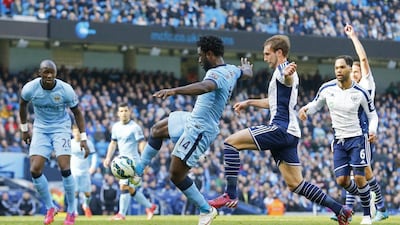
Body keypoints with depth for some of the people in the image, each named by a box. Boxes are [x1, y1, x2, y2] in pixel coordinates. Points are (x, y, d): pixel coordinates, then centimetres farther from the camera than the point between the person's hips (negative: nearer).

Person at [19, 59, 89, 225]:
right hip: (40, 129, 2)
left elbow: (77, 112, -4)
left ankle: (71, 211, 0)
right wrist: (24, 129, 14)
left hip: (61, 129, -2)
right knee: (35, 170, -10)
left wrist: (83, 138, -7)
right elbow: (22, 105, 9)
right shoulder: (30, 88, -14)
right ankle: (50, 208, 10)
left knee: (65, 169, -16)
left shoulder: (65, 90, -18)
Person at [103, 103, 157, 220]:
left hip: (133, 161, -7)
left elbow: (141, 144, -13)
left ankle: (121, 214, -10)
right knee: (131, 189, 11)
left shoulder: (135, 127, -10)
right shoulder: (116, 127, 11)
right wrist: (108, 158, 13)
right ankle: (149, 206, 26)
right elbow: (113, 143, 21)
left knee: (124, 186, -14)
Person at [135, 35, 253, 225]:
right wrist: (246, 67, 54)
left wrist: (174, 91, -60)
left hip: (199, 131, -11)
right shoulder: (231, 70, 5)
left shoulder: (217, 74, -25)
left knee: (176, 176, -3)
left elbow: (203, 87, -47)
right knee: (157, 130, 25)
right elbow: (247, 73, 28)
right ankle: (138, 169, 34)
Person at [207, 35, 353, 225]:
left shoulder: (283, 69, -6)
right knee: (295, 184, 10)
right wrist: (249, 102, 44)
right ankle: (339, 209, 8)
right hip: (290, 133, 10)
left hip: (280, 128, -10)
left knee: (231, 142, -13)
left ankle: (230, 195, -19)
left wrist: (287, 74, -57)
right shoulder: (282, 72, 26)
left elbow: (289, 80, -34)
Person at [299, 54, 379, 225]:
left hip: (357, 138, -3)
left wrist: (372, 130, -18)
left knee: (359, 178, -11)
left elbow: (372, 115, 2)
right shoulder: (327, 89, -3)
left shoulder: (360, 92, -9)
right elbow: (315, 104, 13)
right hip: (339, 141, 3)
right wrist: (305, 109, -10)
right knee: (341, 180, -3)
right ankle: (363, 196, 27)